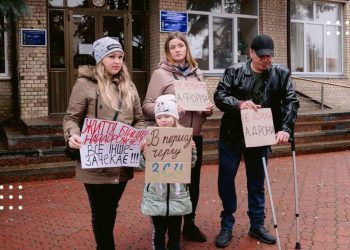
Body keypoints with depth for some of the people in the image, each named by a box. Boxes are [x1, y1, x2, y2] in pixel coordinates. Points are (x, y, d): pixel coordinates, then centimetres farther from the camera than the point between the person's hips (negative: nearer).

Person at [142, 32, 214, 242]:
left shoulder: (197, 73, 12)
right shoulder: (160, 73, -4)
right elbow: (147, 106, -8)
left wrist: (209, 109, -3)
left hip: (195, 137, 5)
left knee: (193, 182, 14)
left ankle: (190, 224, 31)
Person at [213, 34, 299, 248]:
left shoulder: (281, 74, -4)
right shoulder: (234, 71, -6)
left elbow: (291, 102, -9)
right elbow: (219, 96, -9)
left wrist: (286, 128, -23)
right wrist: (239, 103, -28)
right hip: (232, 136, 0)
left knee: (257, 182, 12)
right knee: (226, 179, 6)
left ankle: (257, 225, 27)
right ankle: (227, 225, 21)